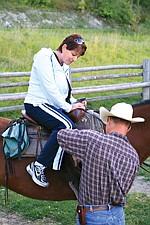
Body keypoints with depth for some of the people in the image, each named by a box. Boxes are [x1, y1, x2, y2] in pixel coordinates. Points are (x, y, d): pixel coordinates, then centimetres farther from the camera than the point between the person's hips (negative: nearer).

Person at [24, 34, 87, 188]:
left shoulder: (65, 67, 18)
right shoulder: (44, 59, -10)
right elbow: (49, 89, -17)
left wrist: (75, 103, 2)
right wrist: (68, 107, -15)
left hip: (56, 106, 9)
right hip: (37, 104, -9)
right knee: (66, 125, -32)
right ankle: (37, 166, -29)